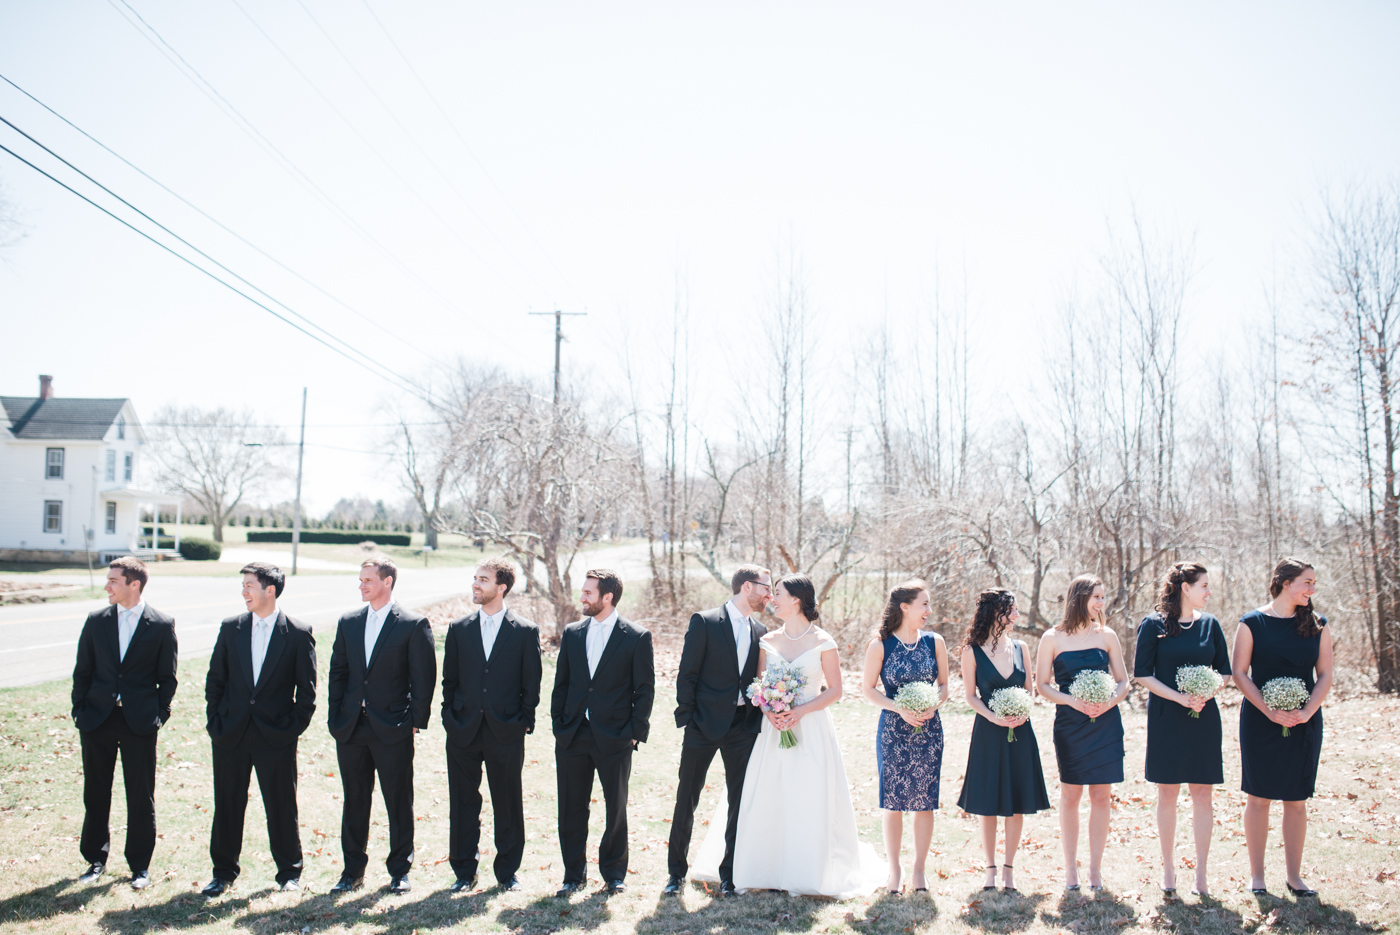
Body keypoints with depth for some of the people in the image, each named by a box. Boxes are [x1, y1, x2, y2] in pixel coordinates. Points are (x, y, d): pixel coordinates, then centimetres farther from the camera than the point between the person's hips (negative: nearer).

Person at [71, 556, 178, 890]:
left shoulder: (162, 625, -3)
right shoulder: (96, 621, 5)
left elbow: (167, 678, 2)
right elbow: (82, 672, 9)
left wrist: (159, 715, -4)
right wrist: (79, 711, 2)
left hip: (139, 722, -3)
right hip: (97, 719, 3)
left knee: (141, 796, 4)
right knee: (95, 793, 11)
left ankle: (140, 865, 17)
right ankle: (96, 859, 28)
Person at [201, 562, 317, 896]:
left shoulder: (299, 634, -5)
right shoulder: (230, 628, 5)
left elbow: (306, 690, -1)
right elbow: (215, 679, 9)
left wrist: (294, 727, -6)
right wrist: (214, 720, 3)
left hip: (276, 736, -3)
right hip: (231, 733, 3)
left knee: (281, 806, 5)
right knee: (227, 805, 10)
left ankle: (289, 871, 20)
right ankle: (224, 872, 26)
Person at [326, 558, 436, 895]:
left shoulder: (413, 624, -6)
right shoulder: (348, 622, 9)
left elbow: (423, 677, -6)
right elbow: (337, 672, 13)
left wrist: (417, 721, -9)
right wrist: (336, 716, 5)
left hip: (393, 728, -4)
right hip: (351, 728, 4)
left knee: (398, 803, 5)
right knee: (354, 801, 12)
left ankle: (399, 870, 18)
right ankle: (353, 871, 23)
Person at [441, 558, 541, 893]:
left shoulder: (525, 632, -1)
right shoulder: (459, 629, 7)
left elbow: (531, 685, 2)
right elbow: (449, 680, 10)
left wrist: (524, 722, -3)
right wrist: (450, 718, 4)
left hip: (506, 733, -2)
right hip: (464, 733, 2)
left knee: (508, 806, 6)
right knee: (463, 805, 8)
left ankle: (507, 872, 21)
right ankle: (464, 872, 21)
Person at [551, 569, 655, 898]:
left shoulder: (637, 637, -4)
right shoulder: (572, 633, 8)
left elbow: (645, 690, -3)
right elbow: (561, 684, 11)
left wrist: (635, 732, -8)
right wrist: (558, 726, 4)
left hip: (614, 738, -3)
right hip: (572, 736, 3)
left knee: (616, 809, 9)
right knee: (572, 809, 7)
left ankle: (614, 872, 25)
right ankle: (574, 874, 20)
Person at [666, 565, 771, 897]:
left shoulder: (760, 632, 10)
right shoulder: (704, 622, -5)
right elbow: (686, 675, -6)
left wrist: (760, 717, -1)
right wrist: (685, 720, -10)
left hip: (743, 727, 4)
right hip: (705, 723, -4)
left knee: (740, 803, 7)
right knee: (686, 801, 4)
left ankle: (729, 874, 20)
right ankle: (677, 872, 18)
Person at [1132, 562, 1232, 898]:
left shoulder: (1209, 624, 8)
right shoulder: (1153, 625, -3)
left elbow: (1225, 671, 11)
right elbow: (1142, 674, -4)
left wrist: (1208, 693, -9)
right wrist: (1179, 697, -15)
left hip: (1204, 717, 3)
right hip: (1166, 717, -3)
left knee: (1202, 793, 4)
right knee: (1167, 794, 3)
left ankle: (1201, 873, 12)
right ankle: (1168, 869, 15)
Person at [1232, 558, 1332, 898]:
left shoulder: (1316, 625, 6)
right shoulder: (1252, 622, -3)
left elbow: (1325, 675, 4)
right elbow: (1240, 673, -4)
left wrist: (1307, 712, -11)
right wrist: (1270, 711, -14)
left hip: (1304, 723, 3)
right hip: (1260, 722, -3)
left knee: (1297, 800, 6)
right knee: (1258, 797, 2)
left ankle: (1294, 875, 17)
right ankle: (1256, 875, 12)